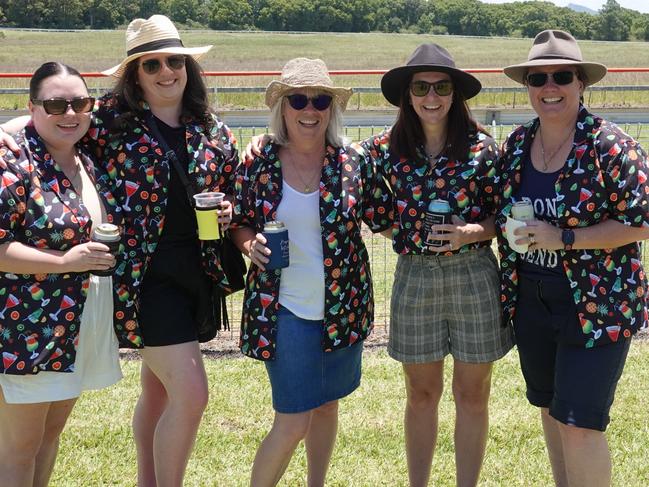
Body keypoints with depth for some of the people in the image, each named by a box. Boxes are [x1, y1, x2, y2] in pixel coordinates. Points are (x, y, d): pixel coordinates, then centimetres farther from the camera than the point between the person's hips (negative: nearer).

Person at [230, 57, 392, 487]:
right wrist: (251, 244, -14)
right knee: (293, 422, -3)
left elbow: (387, 221, 2)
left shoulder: (354, 163, -3)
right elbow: (240, 224, 6)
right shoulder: (258, 165, -4)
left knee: (327, 404, 17)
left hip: (344, 307, 2)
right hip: (284, 308, -2)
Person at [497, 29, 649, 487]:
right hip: (531, 302, 6)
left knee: (579, 423, -6)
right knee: (550, 408, 18)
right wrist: (509, 231, -2)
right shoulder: (516, 144, 4)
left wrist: (564, 238, -21)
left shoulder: (609, 145, -15)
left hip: (597, 304, -6)